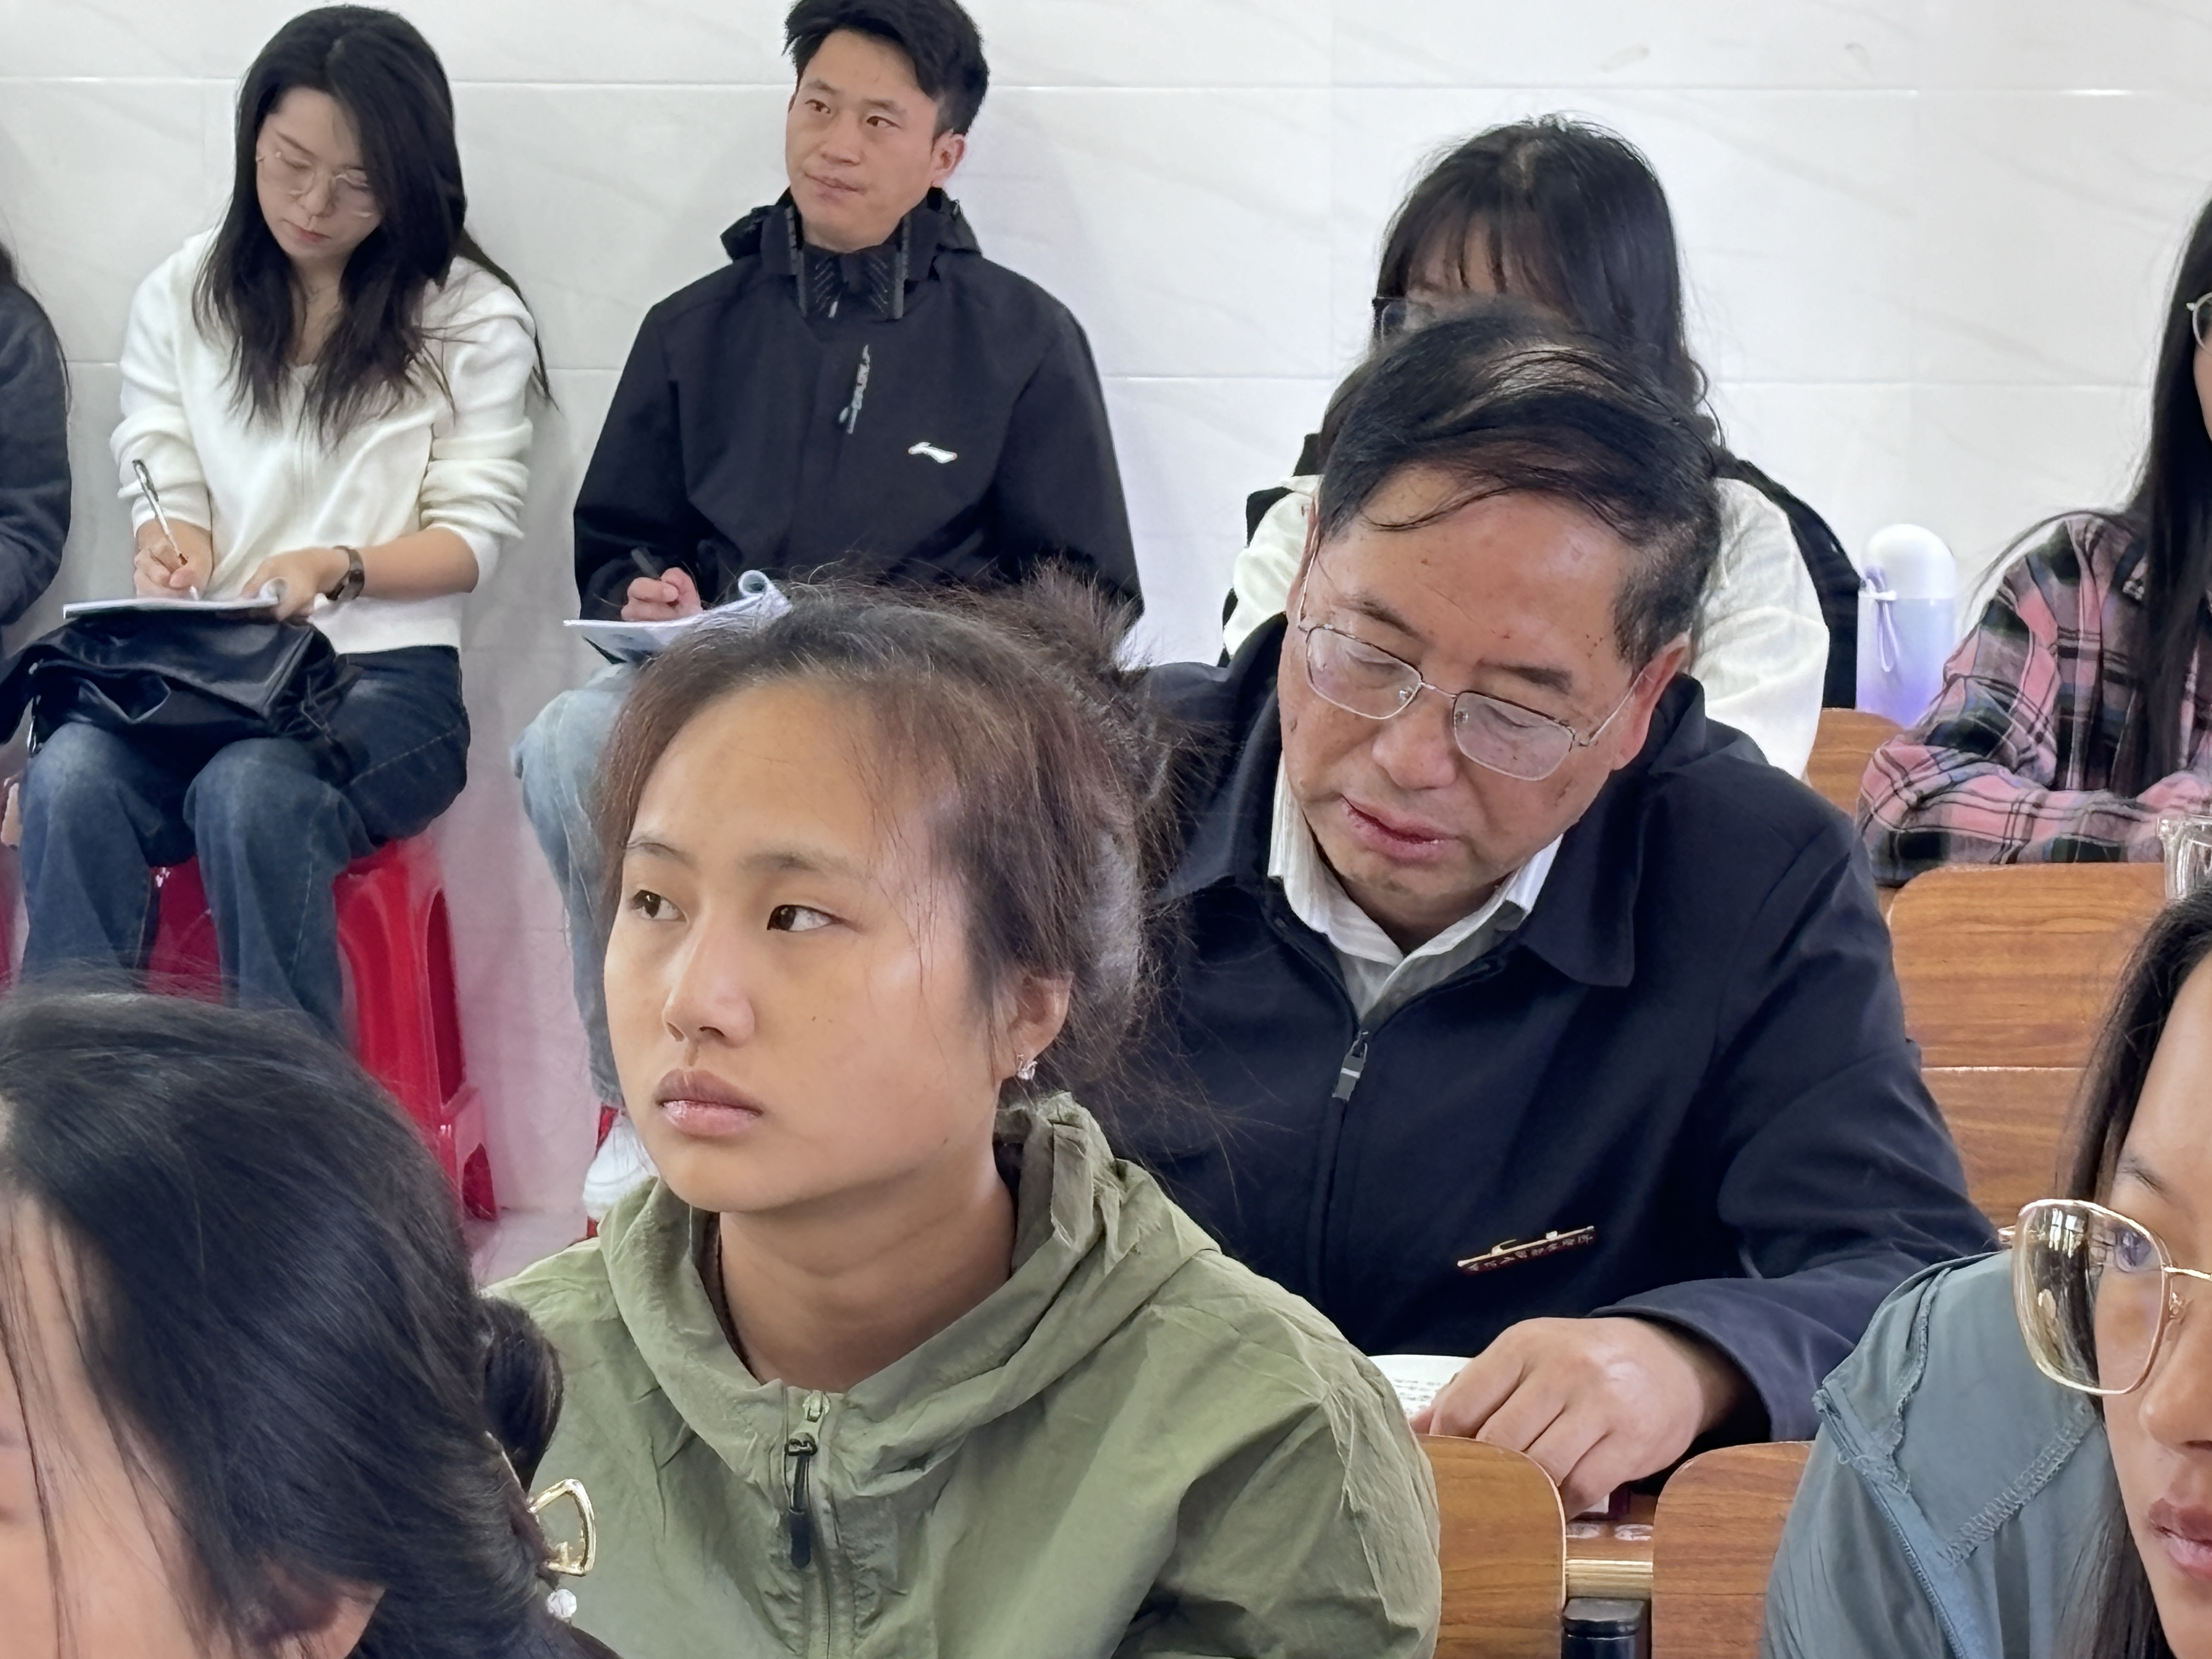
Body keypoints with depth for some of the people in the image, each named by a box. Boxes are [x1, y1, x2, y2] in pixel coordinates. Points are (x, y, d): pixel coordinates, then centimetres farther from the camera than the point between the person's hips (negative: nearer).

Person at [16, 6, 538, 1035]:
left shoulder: (470, 317, 6)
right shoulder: (184, 296, 14)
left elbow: (474, 535, 1)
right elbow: (164, 493, 11)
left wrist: (337, 567, -19)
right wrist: (170, 547, -15)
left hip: (386, 675, -2)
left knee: (249, 790, -36)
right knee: (69, 776, -32)